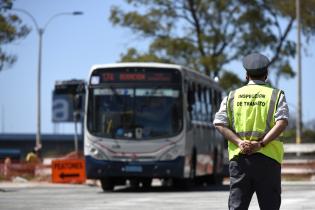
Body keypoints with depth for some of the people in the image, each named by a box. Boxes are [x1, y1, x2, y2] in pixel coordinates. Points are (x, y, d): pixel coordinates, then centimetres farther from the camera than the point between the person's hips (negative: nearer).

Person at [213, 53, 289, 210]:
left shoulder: (232, 96, 12)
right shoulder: (276, 95, 5)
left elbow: (219, 123, 0)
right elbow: (282, 122, -12)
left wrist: (239, 142, -8)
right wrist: (261, 143, -14)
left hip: (238, 157, 2)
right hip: (267, 158, -2)